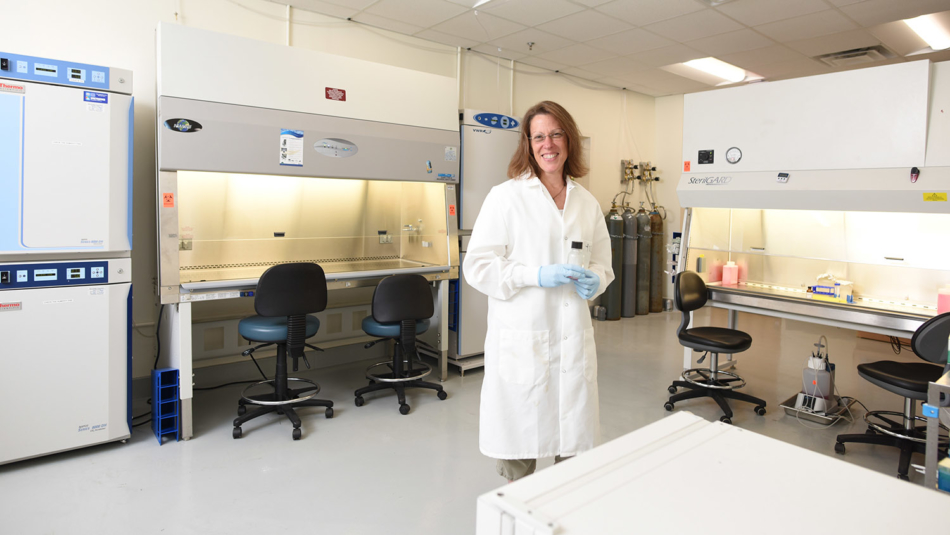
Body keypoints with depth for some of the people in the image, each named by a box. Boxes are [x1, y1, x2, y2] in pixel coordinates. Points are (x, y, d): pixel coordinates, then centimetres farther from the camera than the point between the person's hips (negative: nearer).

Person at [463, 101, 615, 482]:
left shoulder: (587, 203, 13)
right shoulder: (506, 197, -2)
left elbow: (603, 262, 22)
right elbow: (477, 266, -7)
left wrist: (595, 281, -1)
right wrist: (538, 276, -17)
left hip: (573, 336, 4)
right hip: (521, 339, -4)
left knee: (575, 439, 12)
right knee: (518, 438, 5)